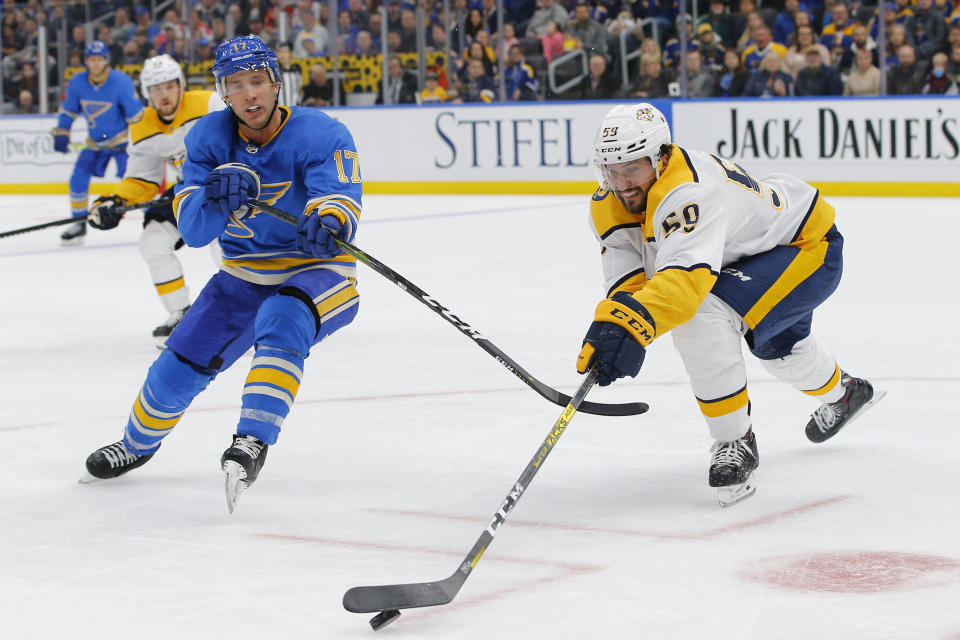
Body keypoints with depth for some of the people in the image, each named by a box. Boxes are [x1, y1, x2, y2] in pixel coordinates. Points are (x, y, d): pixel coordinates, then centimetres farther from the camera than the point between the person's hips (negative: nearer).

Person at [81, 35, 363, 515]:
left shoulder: (320, 135, -19)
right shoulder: (210, 139, -7)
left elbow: (340, 199, -35)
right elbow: (193, 229, -16)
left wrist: (328, 223, -59)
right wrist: (216, 198, -39)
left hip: (315, 270, -4)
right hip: (244, 276, 4)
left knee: (282, 323, -37)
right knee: (179, 365, 4)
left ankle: (253, 440, -39)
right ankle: (137, 445, 33)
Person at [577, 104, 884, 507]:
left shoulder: (690, 193, -41)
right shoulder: (609, 205, -14)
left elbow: (687, 276, -56)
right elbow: (627, 275, -21)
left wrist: (632, 326, -70)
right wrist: (611, 321, -42)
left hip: (812, 246, -10)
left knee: (703, 314, -32)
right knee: (777, 345, 36)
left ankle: (735, 442, -17)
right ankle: (843, 393, 68)